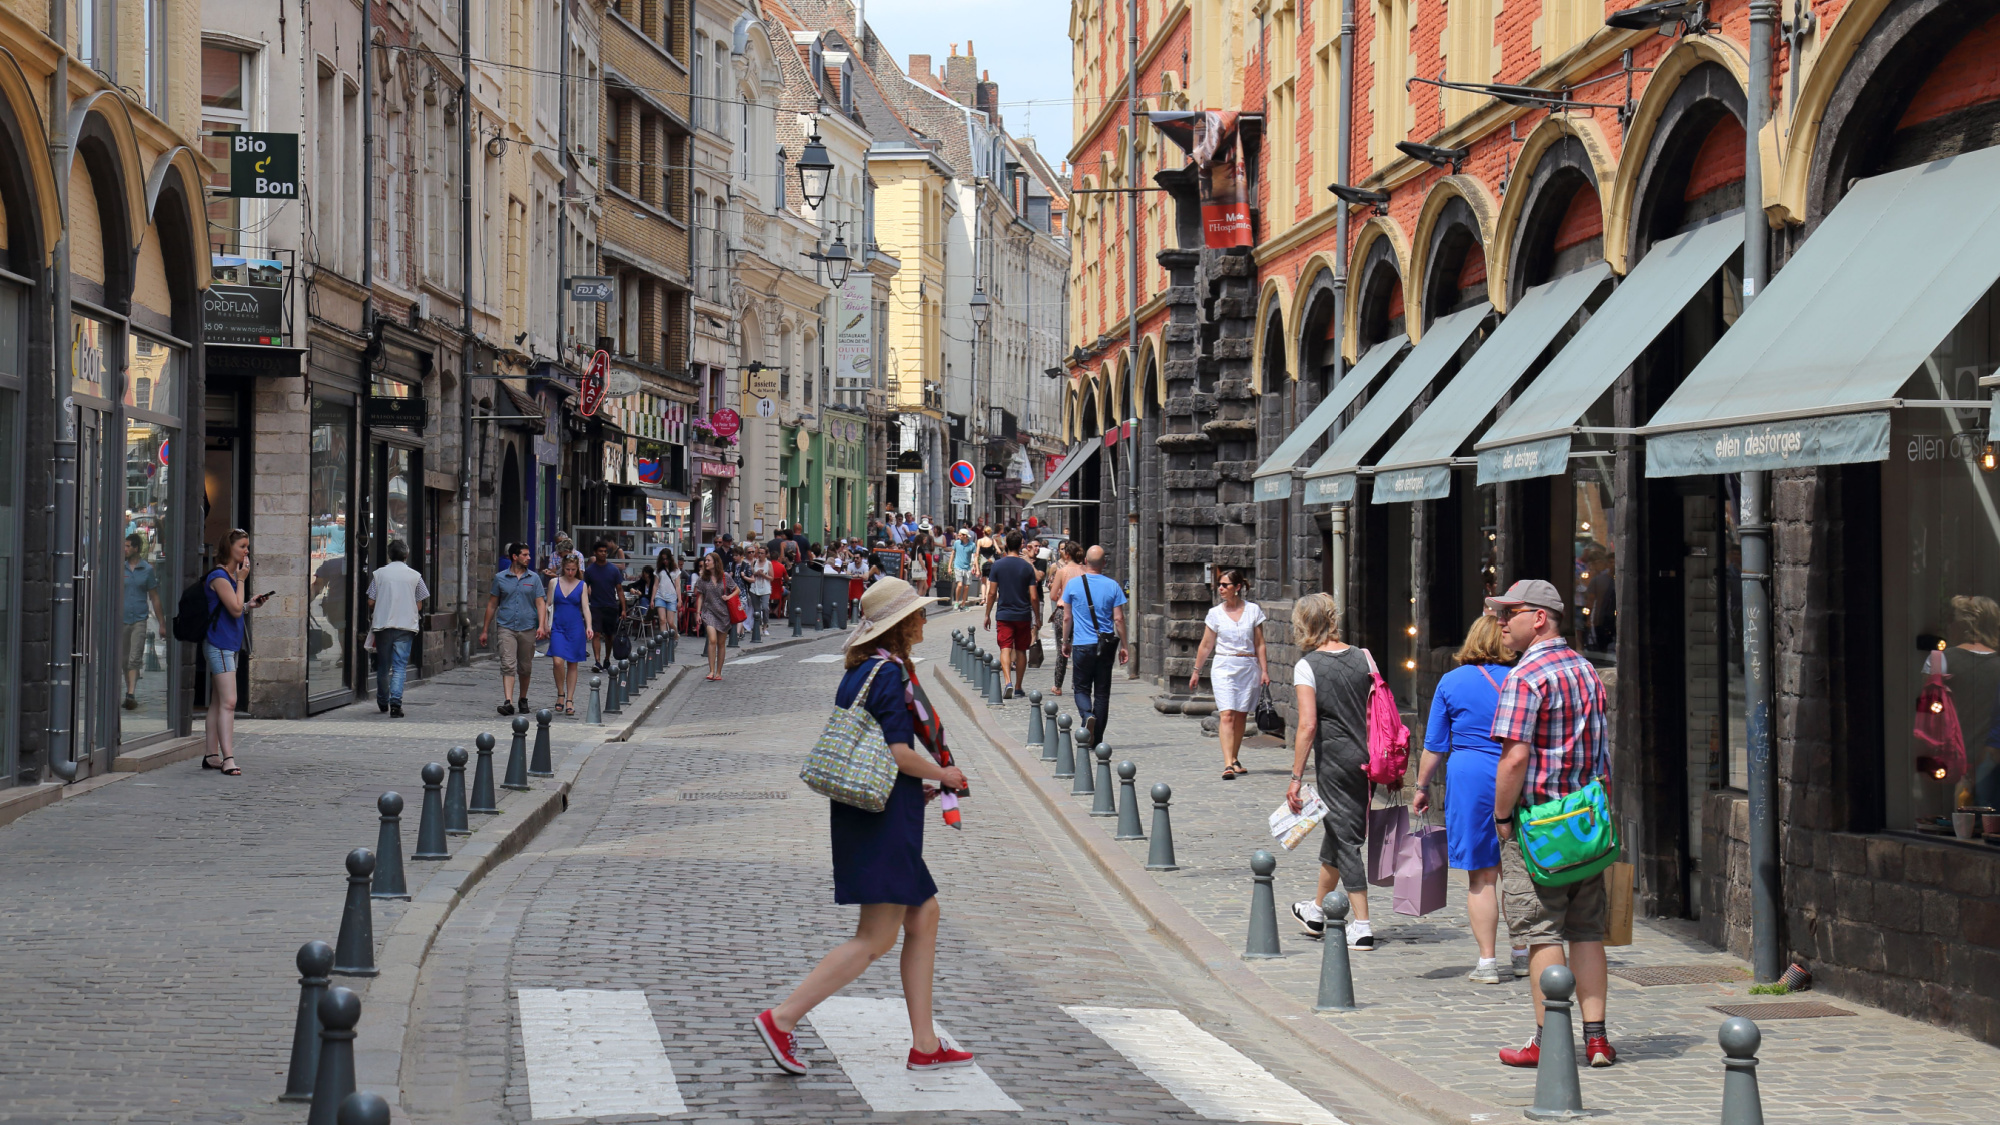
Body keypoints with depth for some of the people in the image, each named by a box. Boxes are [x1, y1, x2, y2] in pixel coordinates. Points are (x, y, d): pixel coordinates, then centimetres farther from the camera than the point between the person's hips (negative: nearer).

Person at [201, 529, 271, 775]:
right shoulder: (219, 576, -14)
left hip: (229, 644, 10)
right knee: (228, 702, -16)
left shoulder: (230, 575, 16)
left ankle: (212, 755, 15)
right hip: (219, 645, -10)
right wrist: (241, 581, -12)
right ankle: (227, 757, -20)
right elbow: (235, 609, -19)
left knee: (218, 702, 12)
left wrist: (250, 605, 8)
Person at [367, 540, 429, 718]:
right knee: (399, 666, -3)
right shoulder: (415, 576, 0)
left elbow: (371, 602, 1)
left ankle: (382, 702, 28)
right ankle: (395, 703, -18)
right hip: (405, 625, -1)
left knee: (383, 665, 15)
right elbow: (419, 605, 6)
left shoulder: (379, 573, 0)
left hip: (382, 624, 1)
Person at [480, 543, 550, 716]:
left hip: (528, 629, 1)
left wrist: (541, 626, -11)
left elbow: (540, 603, 4)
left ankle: (523, 700, 25)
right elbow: (492, 604, 11)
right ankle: (508, 702, -22)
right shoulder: (500, 578, 6)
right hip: (507, 628, -1)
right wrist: (485, 630, 11)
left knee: (525, 667, 9)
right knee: (508, 665, -14)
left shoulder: (534, 578, 7)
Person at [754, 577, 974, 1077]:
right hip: (886, 819, -10)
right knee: (876, 938, -7)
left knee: (923, 916, 14)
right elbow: (896, 751, -22)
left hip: (868, 812, 10)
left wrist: (917, 788, 19)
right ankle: (783, 1018, -9)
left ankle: (924, 1044, 15)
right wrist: (943, 775, -6)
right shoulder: (889, 673, -15)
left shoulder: (861, 671, 15)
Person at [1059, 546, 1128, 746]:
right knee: (1102, 692, 8)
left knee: (1081, 688, 10)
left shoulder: (1073, 584, -2)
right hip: (1106, 645, 1)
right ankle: (1097, 739, 9)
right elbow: (1119, 619, -1)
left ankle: (1087, 716, -21)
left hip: (1082, 644, -1)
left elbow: (1067, 617, 4)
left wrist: (1066, 642, 17)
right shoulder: (1112, 586, -2)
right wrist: (1123, 646, 7)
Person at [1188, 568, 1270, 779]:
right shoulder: (1215, 613, 4)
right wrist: (1196, 671, 13)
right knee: (1226, 715, -14)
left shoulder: (1253, 610, 4)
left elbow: (1259, 644, 6)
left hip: (1248, 667, 1)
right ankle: (1228, 764, -22)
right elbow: (1206, 645, 11)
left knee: (1240, 716, 7)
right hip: (1224, 667, -1)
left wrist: (1264, 670, 0)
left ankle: (1234, 760, 23)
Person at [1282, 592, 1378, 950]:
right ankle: (1316, 910, 37)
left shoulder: (1307, 666, -11)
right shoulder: (1363, 657, 4)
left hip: (1334, 759, -6)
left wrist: (1296, 777, -12)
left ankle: (1362, 927, -2)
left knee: (1345, 838, 1)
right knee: (1337, 830, 21)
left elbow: (1308, 726, -16)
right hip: (1367, 757, 6)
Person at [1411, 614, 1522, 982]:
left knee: (1481, 875, 2)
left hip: (1469, 778, -1)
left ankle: (1488, 961, 2)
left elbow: (1435, 746, 3)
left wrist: (1422, 786, 12)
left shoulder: (1451, 682, -1)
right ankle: (1522, 954, 19)